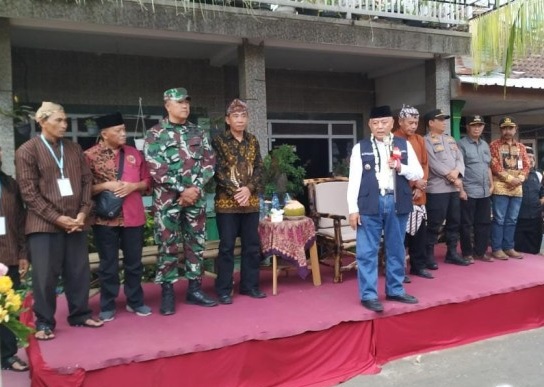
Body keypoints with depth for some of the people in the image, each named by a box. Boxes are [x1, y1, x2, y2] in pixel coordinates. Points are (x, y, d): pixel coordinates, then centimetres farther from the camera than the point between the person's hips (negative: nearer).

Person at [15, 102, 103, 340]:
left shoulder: (74, 149, 12)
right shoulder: (27, 151, -2)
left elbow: (86, 181, 9)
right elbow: (29, 192, -8)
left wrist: (83, 212, -4)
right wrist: (57, 217, -14)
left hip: (75, 222, 4)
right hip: (44, 224, -4)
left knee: (79, 273, 9)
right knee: (45, 276, 2)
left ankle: (80, 315, 24)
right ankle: (44, 323, 17)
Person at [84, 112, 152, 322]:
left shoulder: (134, 153, 8)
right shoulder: (90, 156, -4)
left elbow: (147, 181, 10)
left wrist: (133, 186, -8)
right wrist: (105, 186, -18)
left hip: (133, 217, 3)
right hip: (105, 218, -3)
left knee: (134, 262, 12)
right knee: (108, 264, 7)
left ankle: (135, 301, 27)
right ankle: (107, 306, 21)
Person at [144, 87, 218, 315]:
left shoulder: (198, 132, 11)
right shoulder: (155, 134, -2)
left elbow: (209, 161, 6)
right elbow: (155, 168, -11)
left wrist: (196, 188, -7)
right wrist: (182, 191, -14)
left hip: (196, 198, 4)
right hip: (168, 200, -4)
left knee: (196, 244, 9)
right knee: (168, 247, 1)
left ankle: (195, 289, 20)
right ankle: (167, 293, 12)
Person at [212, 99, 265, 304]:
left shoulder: (253, 141, 10)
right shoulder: (219, 140, -3)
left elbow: (259, 168, 5)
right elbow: (218, 171, -9)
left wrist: (249, 189, -11)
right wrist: (235, 192, -16)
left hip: (251, 202, 4)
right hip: (226, 202, -4)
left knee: (252, 245, 9)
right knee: (227, 246, 1)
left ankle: (249, 285, 22)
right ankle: (223, 290, 11)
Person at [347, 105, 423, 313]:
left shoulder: (404, 145, 9)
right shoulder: (360, 147, 2)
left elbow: (418, 173, 8)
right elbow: (354, 179, -2)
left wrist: (400, 168, -11)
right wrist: (353, 209, -8)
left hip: (397, 202, 3)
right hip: (370, 203, -3)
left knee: (396, 249, 13)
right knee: (367, 251, -1)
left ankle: (395, 290, 28)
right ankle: (368, 295, 9)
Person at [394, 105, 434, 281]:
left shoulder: (420, 140, 13)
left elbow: (425, 164, 12)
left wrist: (421, 186, -1)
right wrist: (414, 182, -13)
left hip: (419, 194, 6)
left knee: (420, 230, 10)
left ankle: (418, 265, 23)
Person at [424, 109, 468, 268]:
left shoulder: (451, 139, 18)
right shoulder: (426, 141, -5)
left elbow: (460, 158, 9)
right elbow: (434, 164, -14)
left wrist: (457, 173, -10)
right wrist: (451, 177, -12)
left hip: (454, 188, 8)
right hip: (437, 189, -7)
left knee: (454, 221, 12)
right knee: (434, 224, -4)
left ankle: (452, 253, 23)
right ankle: (429, 255, 5)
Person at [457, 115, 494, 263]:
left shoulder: (485, 145, 15)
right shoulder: (462, 144, -6)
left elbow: (488, 167, 21)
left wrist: (491, 185, 14)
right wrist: (461, 189, -15)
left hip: (484, 191, 7)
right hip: (469, 191, -7)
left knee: (484, 223, 10)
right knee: (467, 224, 2)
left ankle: (480, 252, 20)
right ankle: (467, 253, 11)